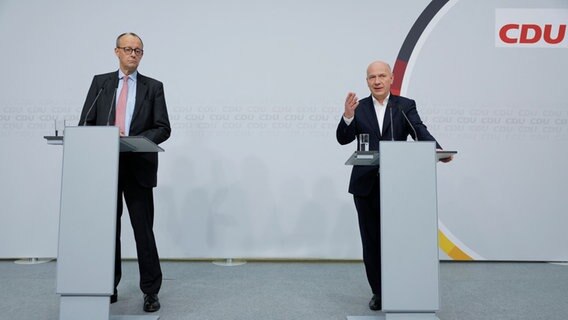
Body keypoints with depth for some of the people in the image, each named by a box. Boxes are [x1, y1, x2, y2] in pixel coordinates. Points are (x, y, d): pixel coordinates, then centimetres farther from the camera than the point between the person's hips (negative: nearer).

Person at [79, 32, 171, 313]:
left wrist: (135, 140, -17)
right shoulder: (100, 82, 12)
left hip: (138, 167, -2)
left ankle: (151, 292, 9)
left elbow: (163, 129, -1)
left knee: (144, 229, -1)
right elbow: (85, 123, 7)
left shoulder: (153, 87, 7)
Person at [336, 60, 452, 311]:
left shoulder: (406, 106, 5)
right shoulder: (359, 108, 8)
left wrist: (437, 150, -27)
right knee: (371, 242, 8)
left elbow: (420, 132, -7)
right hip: (366, 185, 2)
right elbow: (343, 139, 0)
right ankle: (378, 293, 22)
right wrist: (348, 115, -18)